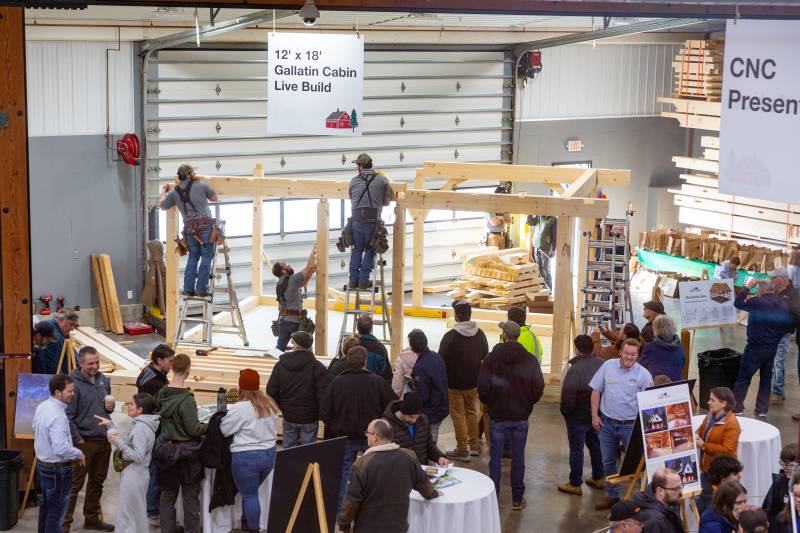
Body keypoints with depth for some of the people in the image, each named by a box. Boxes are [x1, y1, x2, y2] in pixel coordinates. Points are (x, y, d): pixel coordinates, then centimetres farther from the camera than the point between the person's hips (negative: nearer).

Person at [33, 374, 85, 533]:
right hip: (57, 469, -9)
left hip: (42, 463, 9)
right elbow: (61, 449, -31)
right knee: (57, 511, 1)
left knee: (46, 506, 22)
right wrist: (79, 454, -12)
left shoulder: (41, 407, 1)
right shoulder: (57, 416, -27)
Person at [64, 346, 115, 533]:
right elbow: (68, 416, -16)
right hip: (84, 441, -7)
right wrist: (78, 440, -17)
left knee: (97, 482, 17)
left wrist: (110, 407, 1)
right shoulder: (74, 383, -15)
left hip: (103, 440, 7)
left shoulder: (104, 380, 8)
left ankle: (92, 518, 30)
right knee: (75, 484, -2)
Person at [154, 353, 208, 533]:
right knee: (190, 496, 9)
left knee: (168, 494, 16)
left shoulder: (162, 394, -4)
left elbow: (161, 419, 7)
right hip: (186, 453, -6)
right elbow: (194, 429, -19)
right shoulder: (187, 400, -23)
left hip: (166, 449, 6)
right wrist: (210, 425, -4)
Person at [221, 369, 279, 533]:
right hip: (269, 454, 7)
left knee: (249, 495, 6)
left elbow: (223, 430, -10)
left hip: (247, 457, -7)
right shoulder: (269, 403, 4)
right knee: (251, 492, 21)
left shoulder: (240, 408, -18)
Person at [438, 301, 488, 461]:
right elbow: (485, 357, 10)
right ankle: (474, 445, 29)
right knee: (471, 411, 21)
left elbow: (442, 361, -16)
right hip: (473, 382, 6)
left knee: (458, 415, 4)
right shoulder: (480, 334, 0)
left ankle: (462, 449, 8)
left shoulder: (450, 337, -20)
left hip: (454, 383, -6)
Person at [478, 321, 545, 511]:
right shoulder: (530, 360, -5)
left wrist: (489, 402, 7)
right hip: (521, 416, 1)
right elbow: (538, 388, -8)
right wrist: (527, 403, 10)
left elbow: (482, 388, -12)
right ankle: (517, 499, 14)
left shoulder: (491, 358, -9)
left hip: (497, 416, -1)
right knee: (518, 457, 9)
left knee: (495, 457, 8)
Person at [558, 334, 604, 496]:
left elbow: (568, 392, -25)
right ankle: (597, 478, 34)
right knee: (595, 445, 22)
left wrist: (565, 410, -8)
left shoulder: (576, 368, -24)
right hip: (597, 414, 7)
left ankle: (575, 484, 10)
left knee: (576, 448, 3)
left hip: (578, 415, -7)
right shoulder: (601, 364, -3)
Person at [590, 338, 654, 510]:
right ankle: (612, 496, 30)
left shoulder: (643, 374, -10)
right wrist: (595, 415, 1)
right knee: (608, 462, 15)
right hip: (607, 423, 4)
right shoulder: (608, 366, -2)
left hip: (630, 425, -3)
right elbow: (596, 391, 5)